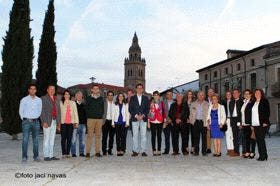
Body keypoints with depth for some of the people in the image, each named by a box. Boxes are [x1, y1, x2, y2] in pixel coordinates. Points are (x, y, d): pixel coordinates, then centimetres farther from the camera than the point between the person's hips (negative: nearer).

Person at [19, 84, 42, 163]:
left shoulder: (39, 100, 8)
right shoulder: (24, 100, 2)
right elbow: (21, 111, 6)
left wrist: (36, 118, 6)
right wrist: (24, 119, 4)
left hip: (36, 121, 2)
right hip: (26, 121, -2)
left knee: (36, 140, 5)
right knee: (25, 140, -7)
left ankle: (36, 156, 11)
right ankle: (24, 157, -2)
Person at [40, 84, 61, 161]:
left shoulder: (57, 100, 17)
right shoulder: (43, 98, -1)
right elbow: (42, 111, -8)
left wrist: (58, 123, 11)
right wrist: (44, 122, -15)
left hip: (54, 121, 6)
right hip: (47, 122, -6)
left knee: (52, 140, 8)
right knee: (46, 139, -3)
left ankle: (51, 155, 13)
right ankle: (46, 156, 2)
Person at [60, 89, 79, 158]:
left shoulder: (73, 103, 14)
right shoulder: (61, 103, 7)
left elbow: (75, 113, 11)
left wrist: (76, 122, 4)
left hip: (70, 123, 2)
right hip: (63, 122, -2)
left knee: (69, 138, 2)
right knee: (63, 138, -3)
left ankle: (68, 153, 7)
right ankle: (63, 153, 2)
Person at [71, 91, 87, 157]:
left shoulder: (84, 105, 14)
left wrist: (86, 123, 8)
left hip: (83, 124, 3)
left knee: (82, 140, 6)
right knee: (74, 139, -3)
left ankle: (81, 152, 14)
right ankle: (73, 153, 5)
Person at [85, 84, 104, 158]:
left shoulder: (101, 98, 14)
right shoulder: (88, 98, 6)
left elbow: (102, 108, 16)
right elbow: (86, 108, 3)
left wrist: (101, 115, 4)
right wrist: (89, 115, -5)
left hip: (99, 119, 3)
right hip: (91, 119, -3)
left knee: (98, 135, 4)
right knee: (90, 135, -6)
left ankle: (97, 152, 8)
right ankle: (88, 152, -3)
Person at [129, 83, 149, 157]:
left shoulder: (146, 98, 12)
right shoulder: (132, 98, 9)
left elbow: (148, 109, 7)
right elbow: (130, 109, 3)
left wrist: (143, 115, -9)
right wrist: (136, 116, -10)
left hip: (143, 119, 1)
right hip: (135, 119, -1)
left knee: (143, 135, -2)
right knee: (135, 135, -2)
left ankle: (143, 151, 2)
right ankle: (135, 151, 2)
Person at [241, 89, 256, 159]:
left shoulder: (252, 102, -9)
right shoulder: (243, 102, 13)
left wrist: (252, 125, -17)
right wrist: (241, 123, 11)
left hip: (250, 124, -7)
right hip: (244, 124, 7)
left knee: (252, 137, 1)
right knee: (246, 138, 11)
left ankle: (252, 152, 8)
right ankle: (247, 152, 18)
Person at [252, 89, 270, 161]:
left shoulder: (264, 101, 0)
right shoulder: (254, 102, 17)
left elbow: (267, 112, -7)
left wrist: (265, 122, -15)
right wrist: (252, 124, 12)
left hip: (262, 124, -6)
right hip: (255, 124, 6)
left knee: (261, 139, -9)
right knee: (258, 140, 6)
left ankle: (263, 156, -3)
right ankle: (261, 155, 11)